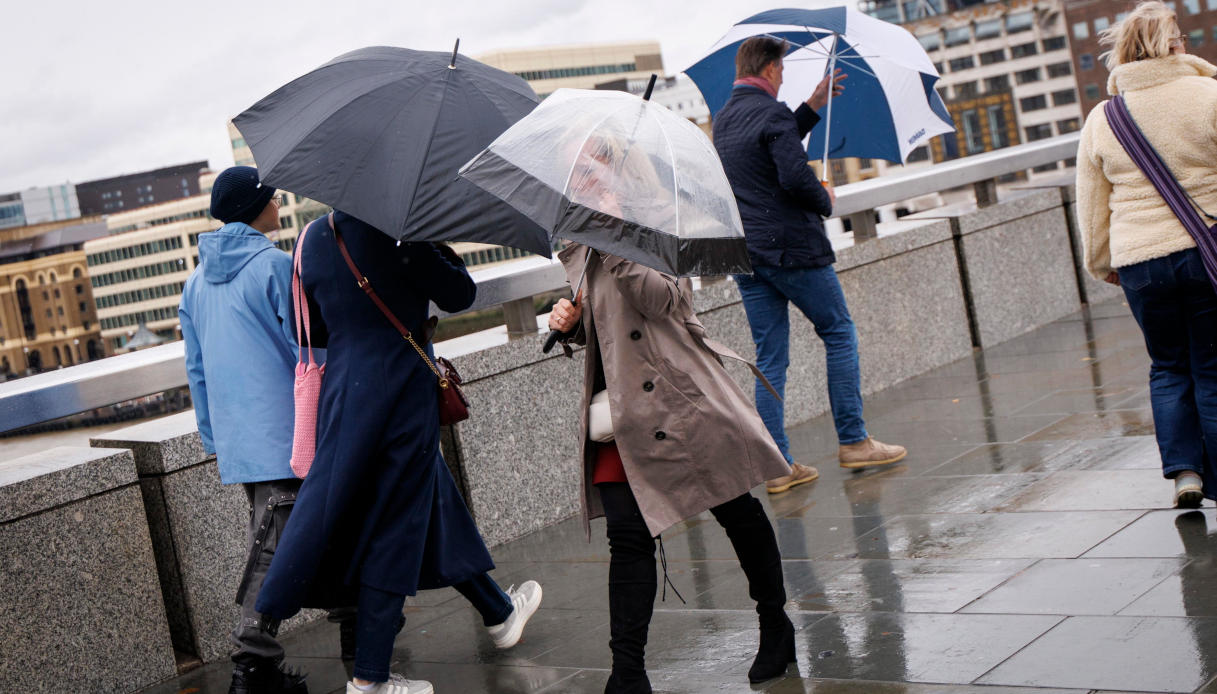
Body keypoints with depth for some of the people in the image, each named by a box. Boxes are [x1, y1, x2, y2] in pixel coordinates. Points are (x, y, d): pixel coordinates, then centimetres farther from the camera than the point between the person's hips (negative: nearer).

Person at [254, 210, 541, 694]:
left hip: (341, 394, 7)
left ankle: (498, 612, 37)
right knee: (394, 528, 0)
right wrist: (439, 248, 10)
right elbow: (458, 295, -6)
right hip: (401, 391, -7)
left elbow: (313, 332, 14)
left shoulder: (310, 241, 6)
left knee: (435, 508, 20)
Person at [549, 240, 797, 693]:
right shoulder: (579, 255, 13)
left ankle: (776, 627, 27)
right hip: (620, 413, 5)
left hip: (683, 401, -4)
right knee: (627, 535, -3)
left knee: (736, 511, 6)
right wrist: (569, 321, 3)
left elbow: (663, 299, -22)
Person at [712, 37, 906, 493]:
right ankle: (853, 442, 9)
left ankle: (777, 465, 5)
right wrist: (825, 200, -3)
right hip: (791, 248, -7)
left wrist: (811, 107, 32)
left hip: (744, 252, 8)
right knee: (839, 334, 8)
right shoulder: (772, 113, -12)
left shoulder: (723, 121, 14)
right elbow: (795, 177, -22)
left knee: (770, 359, 7)